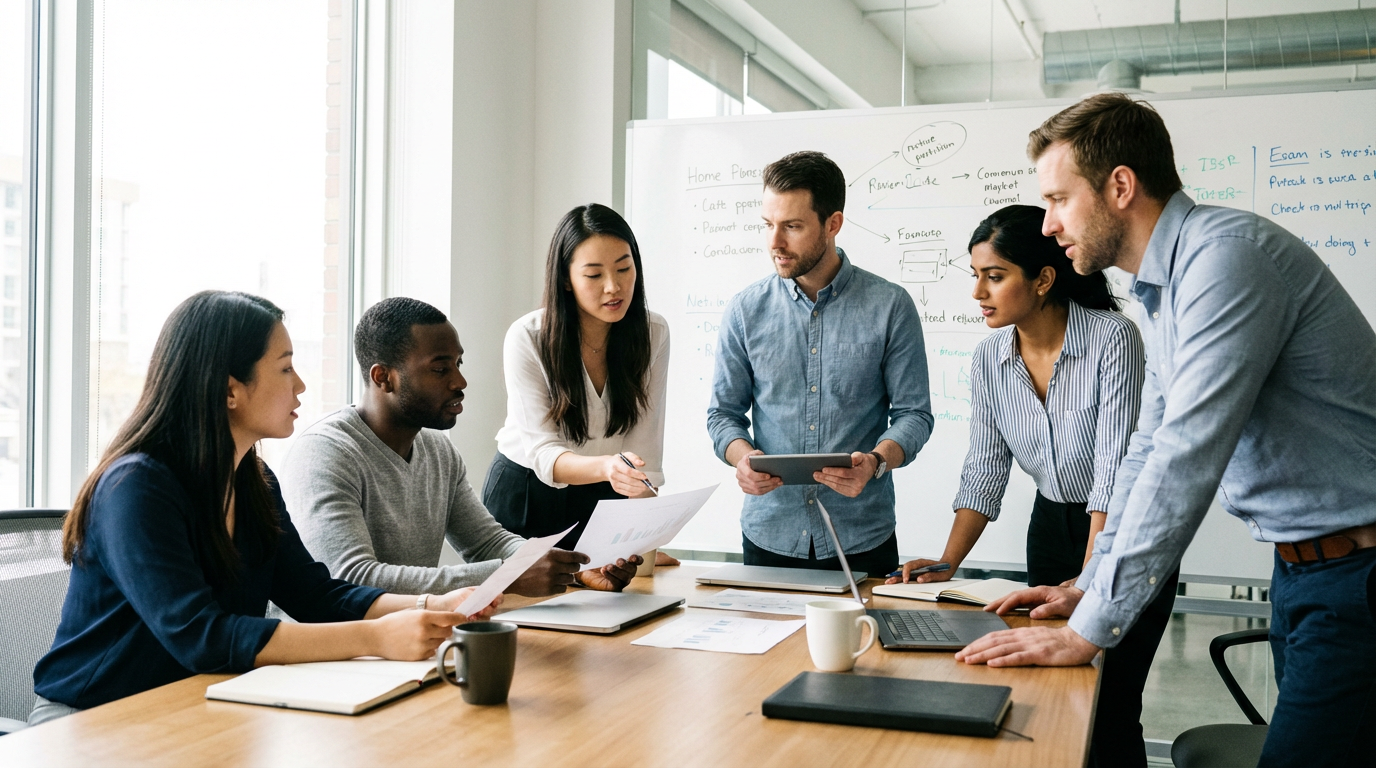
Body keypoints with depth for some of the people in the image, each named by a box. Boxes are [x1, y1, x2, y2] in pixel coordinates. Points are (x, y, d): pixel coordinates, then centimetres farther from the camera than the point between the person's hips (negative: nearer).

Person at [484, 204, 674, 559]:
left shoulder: (653, 334, -14)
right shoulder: (527, 338, -21)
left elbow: (643, 451, -15)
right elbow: (542, 454, -26)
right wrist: (606, 466, -46)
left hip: (603, 500, 2)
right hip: (524, 493, -2)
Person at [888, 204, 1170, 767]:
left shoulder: (1113, 338, -22)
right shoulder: (990, 359, -5)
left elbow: (1116, 469, -26)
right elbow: (985, 470, -1)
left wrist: (1088, 582, -31)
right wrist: (948, 564, -12)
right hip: (1051, 525, 5)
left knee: (1109, 707, -6)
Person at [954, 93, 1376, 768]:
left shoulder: (1225, 255, -20)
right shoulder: (1163, 287, 12)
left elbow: (1187, 459, -26)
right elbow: (1150, 451, 19)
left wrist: (1089, 629, -22)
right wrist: (1090, 585, 16)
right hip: (1303, 570, 9)